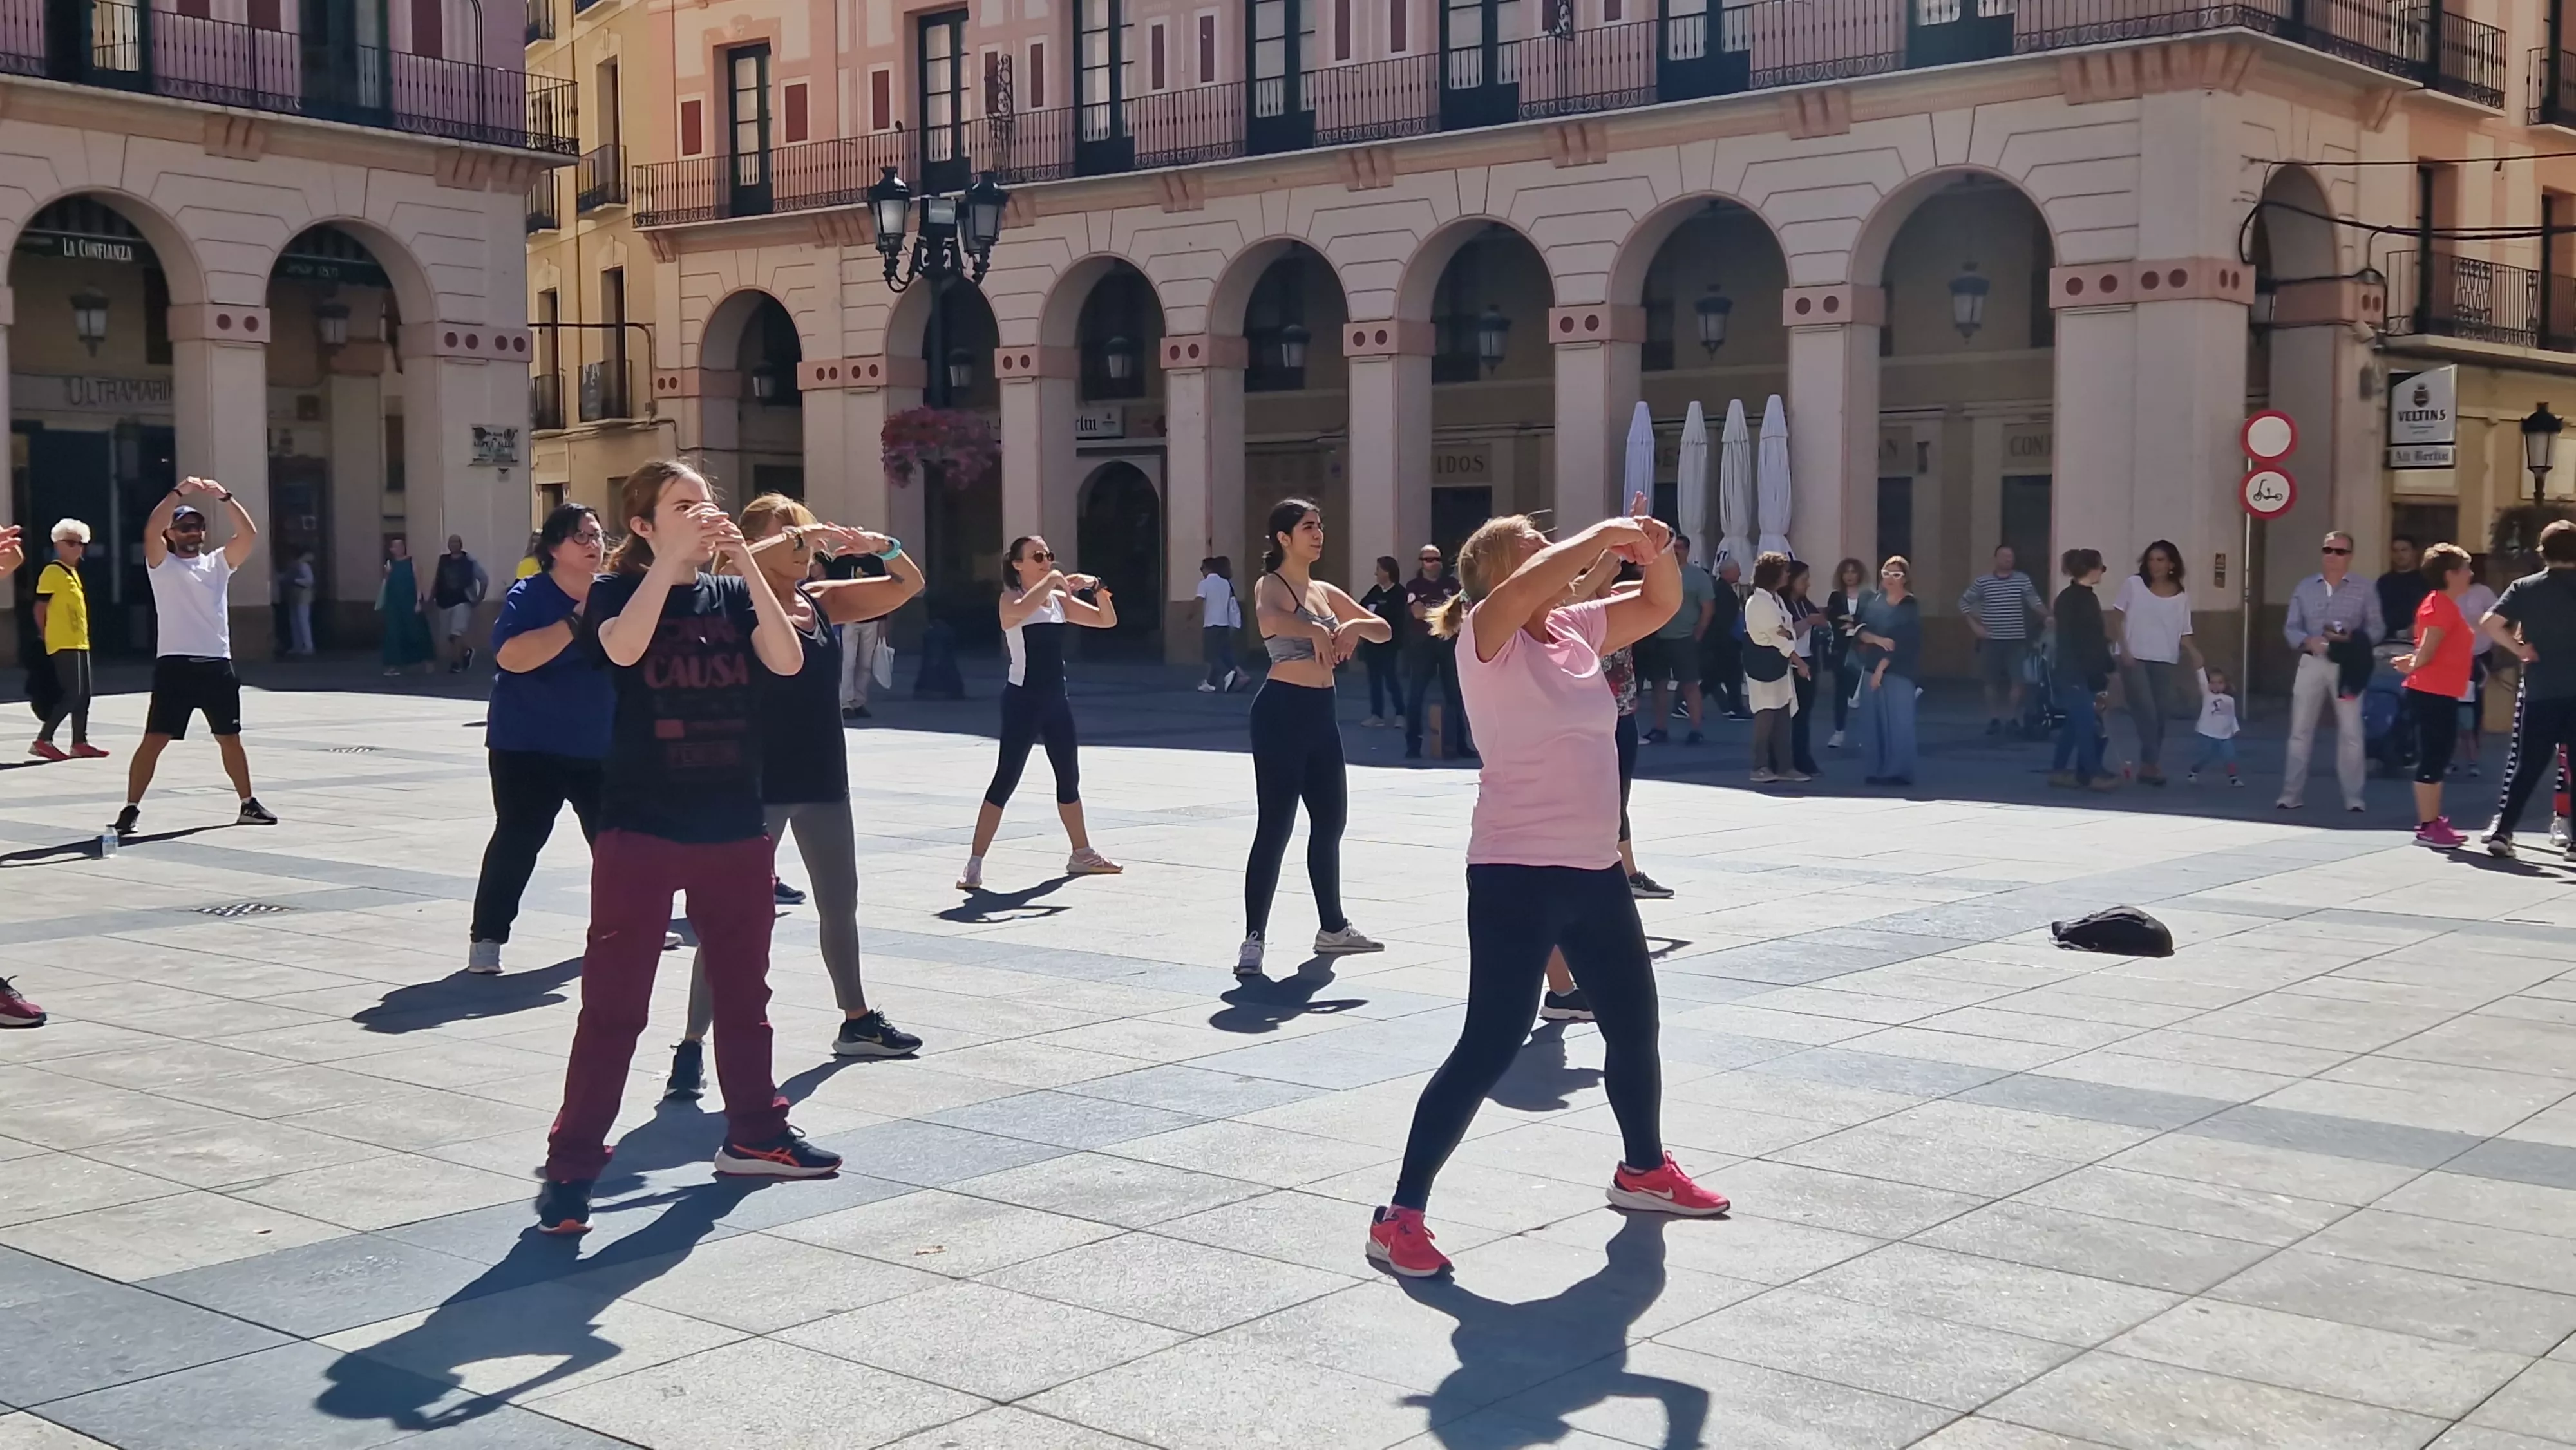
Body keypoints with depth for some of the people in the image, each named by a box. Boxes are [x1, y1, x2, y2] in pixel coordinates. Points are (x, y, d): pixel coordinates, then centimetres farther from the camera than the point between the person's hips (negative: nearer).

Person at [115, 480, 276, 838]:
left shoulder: (218, 563, 12)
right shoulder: (162, 563, 4)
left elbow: (249, 534, -2)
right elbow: (151, 530, -16)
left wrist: (224, 496, -13)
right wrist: (180, 492, -22)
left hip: (217, 664, 3)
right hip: (174, 664, -3)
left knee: (230, 738, 13)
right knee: (155, 739, -7)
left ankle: (248, 805, 24)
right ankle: (131, 809, -3)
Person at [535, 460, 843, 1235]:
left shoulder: (732, 594, 8)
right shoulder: (619, 592, -2)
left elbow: (788, 660, -8)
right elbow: (624, 648, -25)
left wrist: (747, 562, -14)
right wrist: (674, 557, -23)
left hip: (734, 827, 5)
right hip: (640, 827, -4)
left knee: (743, 989, 15)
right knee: (614, 1002, -4)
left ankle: (754, 1134, 30)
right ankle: (571, 1166, 1)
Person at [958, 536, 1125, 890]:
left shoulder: (1060, 601, 10)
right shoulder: (1010, 599, -9)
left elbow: (1108, 621, 9)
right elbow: (1021, 609, -35)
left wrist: (1098, 589, -8)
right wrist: (1052, 580, -25)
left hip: (1055, 699, 7)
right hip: (1023, 700, -7)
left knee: (1070, 777, 17)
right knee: (1006, 779, -10)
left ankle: (1082, 854, 32)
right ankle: (974, 864, -8)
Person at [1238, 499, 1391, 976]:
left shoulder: (1326, 591, 15)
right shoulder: (1271, 585, -7)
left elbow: (1383, 630, 14)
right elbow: (1270, 620, -33)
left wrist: (1355, 626, -5)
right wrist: (1316, 631, -31)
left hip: (1321, 713, 8)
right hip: (1282, 710, -8)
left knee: (1330, 821, 15)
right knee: (1275, 827, -9)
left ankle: (1332, 928, 29)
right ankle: (1253, 939, -6)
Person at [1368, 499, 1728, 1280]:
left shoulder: (1577, 626, 11)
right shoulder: (1486, 634, -10)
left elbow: (1661, 604, 18)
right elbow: (1533, 586, -31)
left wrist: (1654, 549, -2)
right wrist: (1605, 533, -19)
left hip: (1595, 870, 8)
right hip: (1516, 873, -8)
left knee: (1635, 1027, 21)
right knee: (1489, 1048, -10)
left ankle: (1643, 1169, 45)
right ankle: (1401, 1215, -3)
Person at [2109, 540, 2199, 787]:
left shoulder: (2181, 596, 6)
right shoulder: (2133, 584, 0)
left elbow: (2184, 635, 6)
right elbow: (2117, 619, 2)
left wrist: (2195, 655, -13)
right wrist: (2123, 650, -9)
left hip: (2166, 663, 3)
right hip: (2135, 659, -3)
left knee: (2161, 716, 2)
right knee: (2146, 713, -12)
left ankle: (2148, 765, 13)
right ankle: (2151, 764, -4)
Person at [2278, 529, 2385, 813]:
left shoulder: (2364, 591, 2)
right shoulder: (2305, 588, 8)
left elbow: (2377, 629, 0)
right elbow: (2291, 627, 6)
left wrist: (2352, 638, -19)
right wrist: (2307, 640, -15)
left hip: (2348, 665, -2)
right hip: (2312, 662, 2)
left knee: (2351, 733, 0)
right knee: (2300, 730, 3)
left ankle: (2353, 797, 7)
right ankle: (2292, 794, 8)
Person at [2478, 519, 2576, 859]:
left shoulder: (2526, 588, 0)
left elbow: (2489, 623, -10)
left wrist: (2520, 649, -2)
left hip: (2539, 690, 1)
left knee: (2525, 764, 7)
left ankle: (2502, 829, 1)